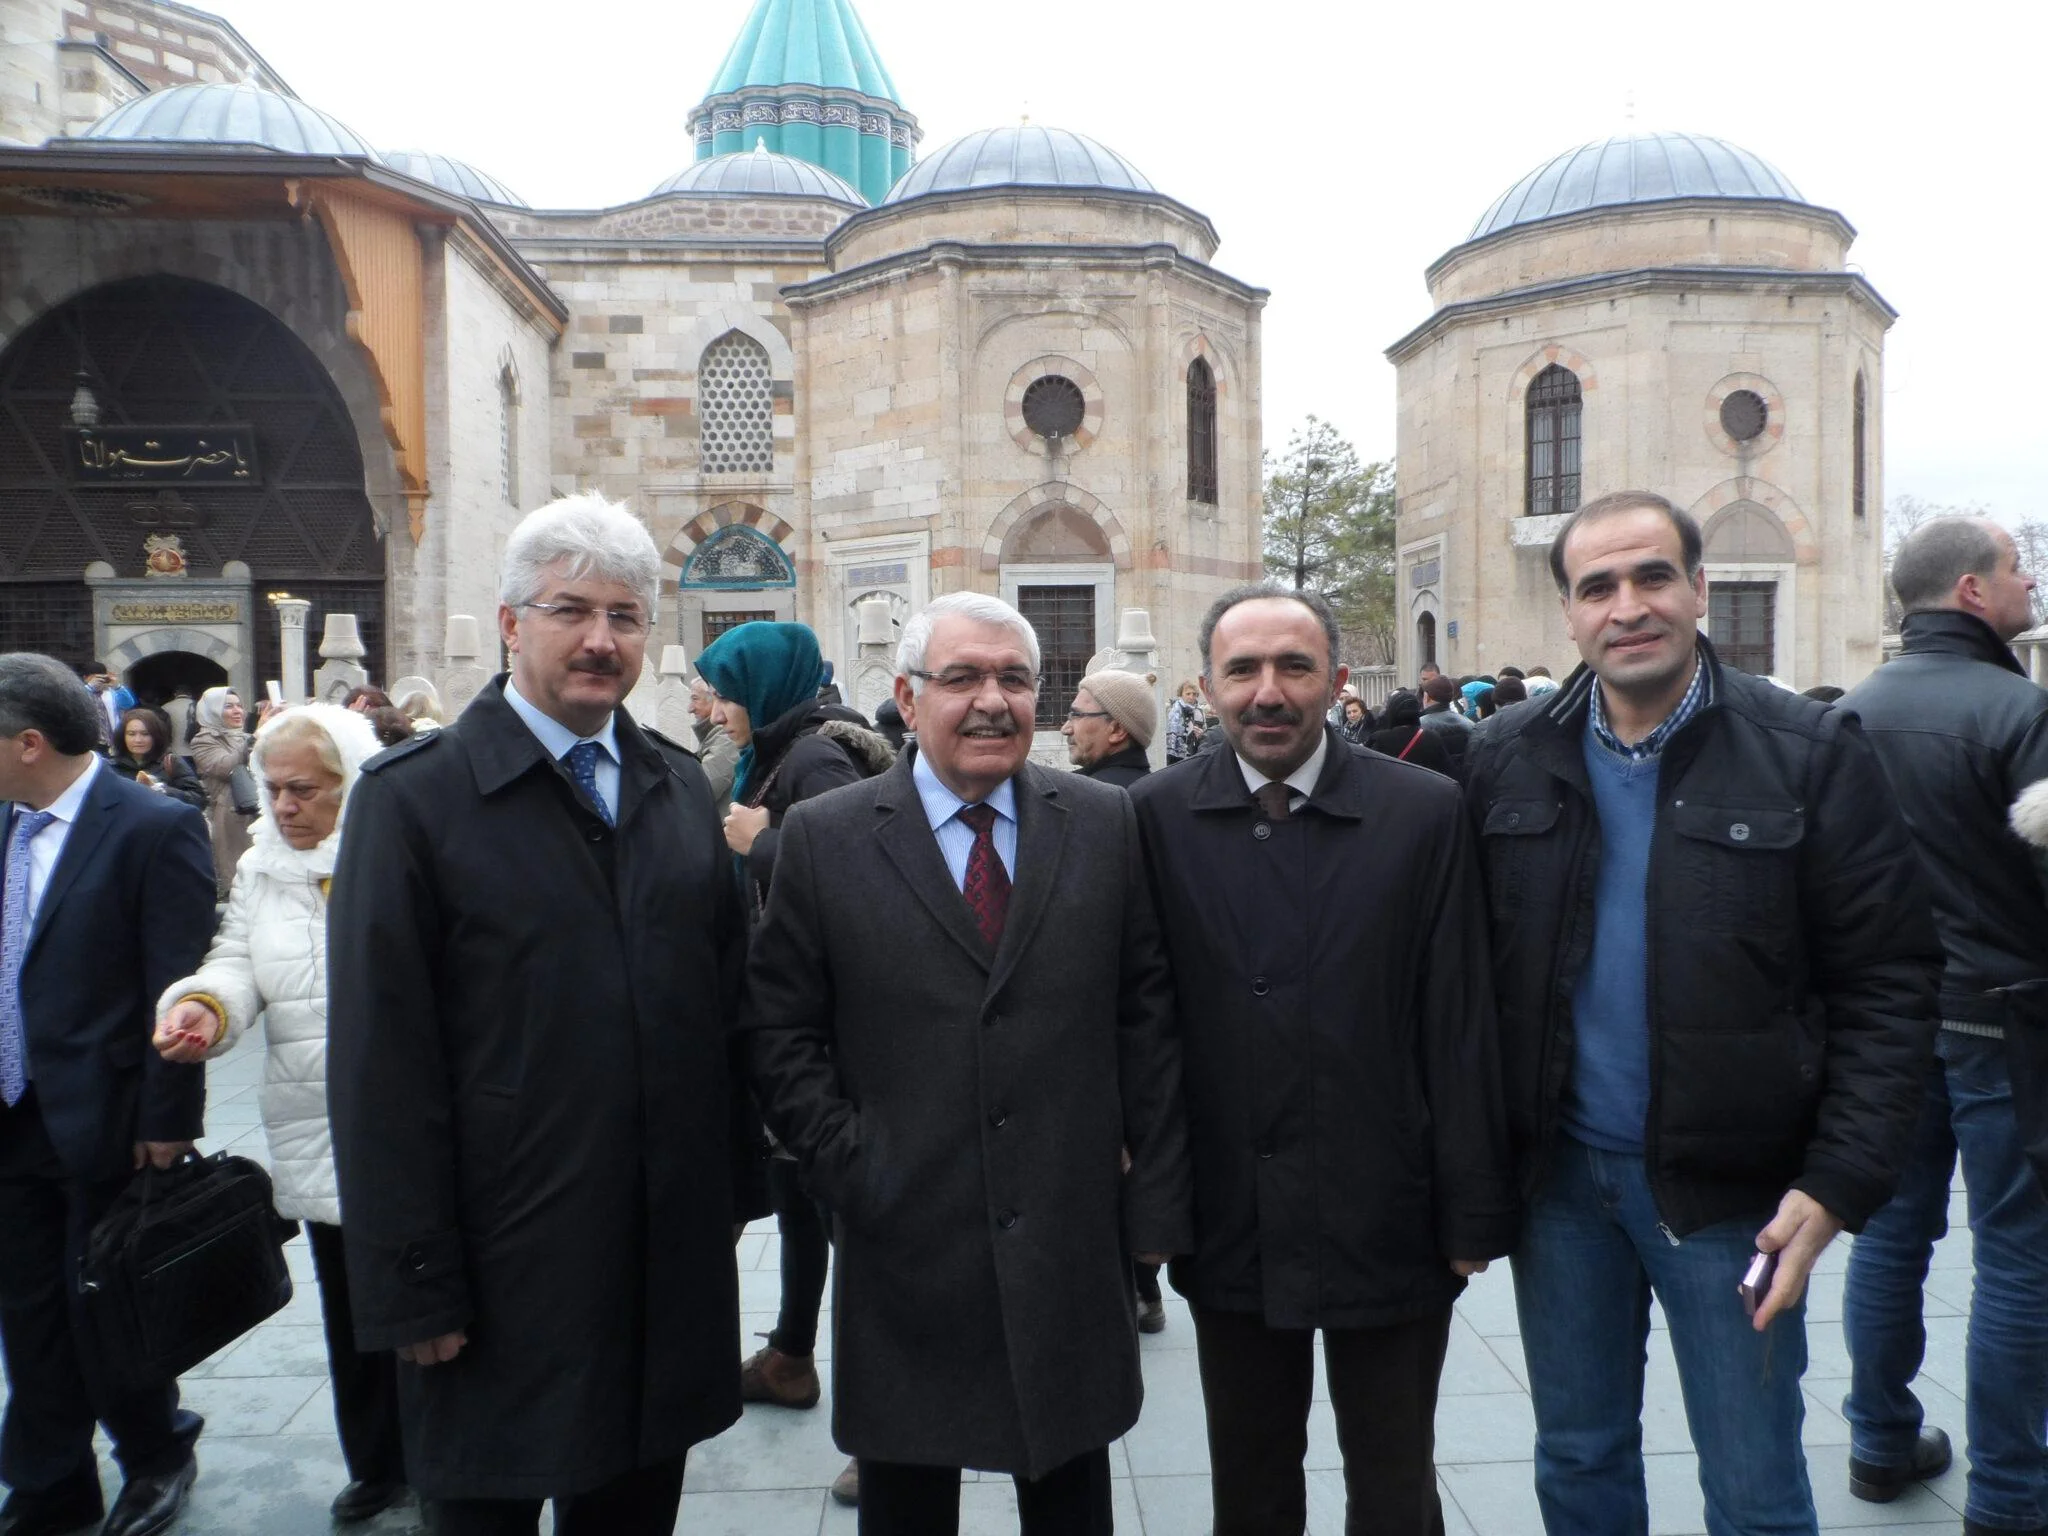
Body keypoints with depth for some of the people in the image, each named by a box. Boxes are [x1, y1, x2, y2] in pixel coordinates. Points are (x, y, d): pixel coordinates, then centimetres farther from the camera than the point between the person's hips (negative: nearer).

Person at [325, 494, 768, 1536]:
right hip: (504, 1271, -4)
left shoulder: (680, 788, 6)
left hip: (673, 1257, 5)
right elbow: (381, 1063, -11)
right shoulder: (412, 796, -9)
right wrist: (413, 1288, -11)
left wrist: (732, 1190, 8)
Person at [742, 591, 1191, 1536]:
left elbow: (1145, 1018, 0)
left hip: (1073, 1241, 1)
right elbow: (779, 1031, -2)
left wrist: (1157, 1199, -2)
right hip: (903, 1241, -1)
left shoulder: (1105, 825, 0)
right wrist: (847, 1170, -10)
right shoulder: (822, 839, -4)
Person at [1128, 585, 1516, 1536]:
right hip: (1230, 1227, 2)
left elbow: (1461, 1028, -6)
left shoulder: (1425, 812, -7)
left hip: (1386, 1221, -1)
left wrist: (1474, 1213, -4)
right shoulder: (1157, 817, -4)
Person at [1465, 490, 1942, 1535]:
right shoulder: (1507, 761, 0)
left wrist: (1839, 1183, -13)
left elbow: (1888, 984, -7)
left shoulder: (1810, 757, -8)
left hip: (1730, 1188, -2)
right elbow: (1471, 967, 3)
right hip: (1559, 1173, 3)